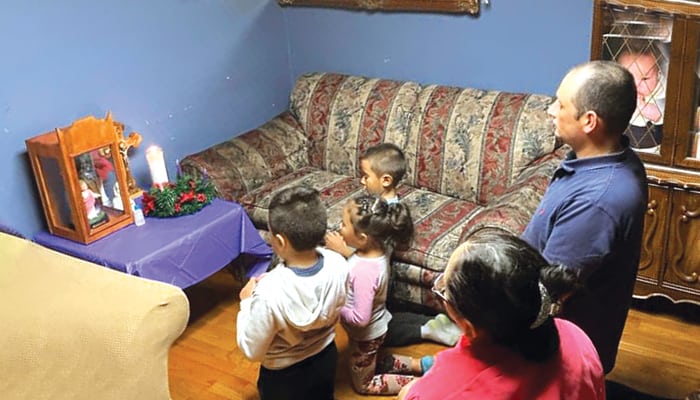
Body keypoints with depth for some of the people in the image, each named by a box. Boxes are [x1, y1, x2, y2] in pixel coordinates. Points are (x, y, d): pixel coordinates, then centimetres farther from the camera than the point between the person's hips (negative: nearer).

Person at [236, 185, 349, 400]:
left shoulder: (269, 292, -39)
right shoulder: (338, 264, -22)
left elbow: (252, 350, -23)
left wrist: (247, 302, -10)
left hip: (284, 375, -4)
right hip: (326, 359, 5)